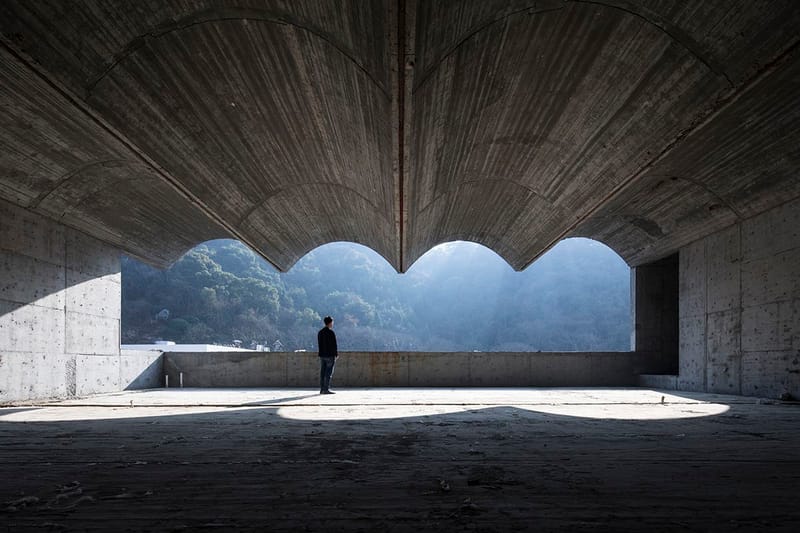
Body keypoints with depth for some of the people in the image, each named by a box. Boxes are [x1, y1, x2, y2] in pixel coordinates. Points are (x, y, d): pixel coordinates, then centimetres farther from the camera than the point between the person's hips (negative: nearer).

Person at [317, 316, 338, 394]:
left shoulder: (320, 332, 11)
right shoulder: (331, 332, -12)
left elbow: (319, 344, 13)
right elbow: (334, 345, -13)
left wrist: (322, 352, 16)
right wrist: (336, 354, -3)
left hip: (322, 355, 7)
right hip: (330, 355, -7)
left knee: (322, 373, 8)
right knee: (329, 373, -5)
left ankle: (322, 389, 9)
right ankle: (326, 389, -7)